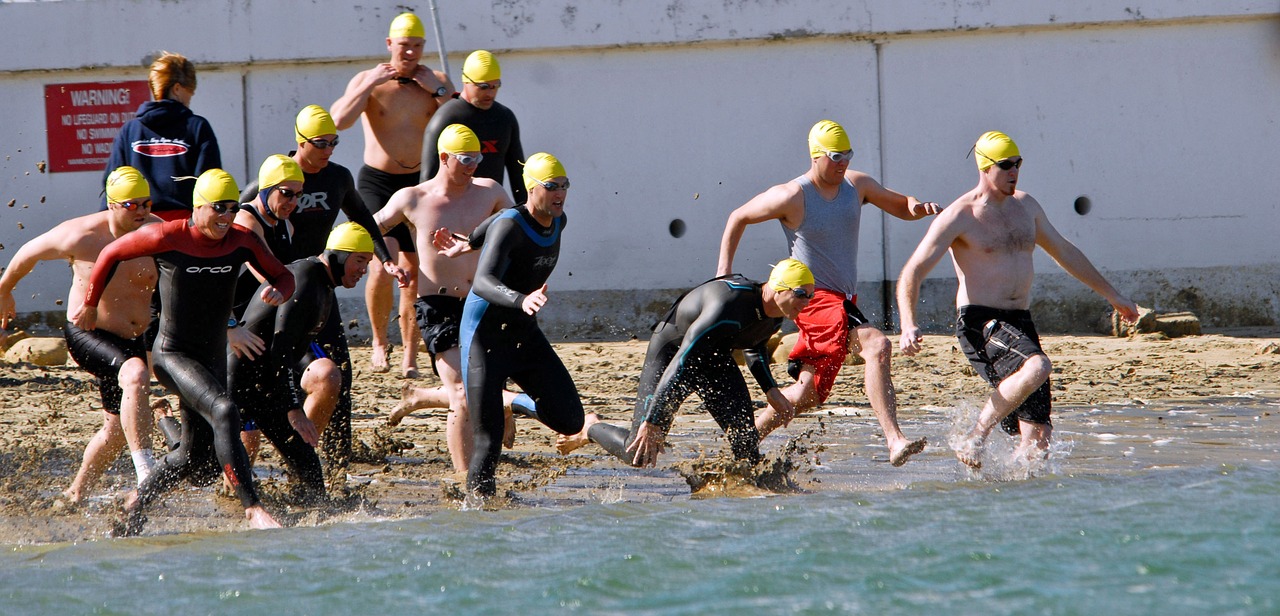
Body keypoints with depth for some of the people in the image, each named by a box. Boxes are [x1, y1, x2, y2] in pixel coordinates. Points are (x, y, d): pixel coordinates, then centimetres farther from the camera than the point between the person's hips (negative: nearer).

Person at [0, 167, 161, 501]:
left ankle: (76, 493, 39)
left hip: (136, 341, 6)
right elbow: (28, 254, -1)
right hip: (87, 335, -6)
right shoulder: (80, 236, -18)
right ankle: (147, 477, -40)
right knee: (135, 375, -34)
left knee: (117, 428, 14)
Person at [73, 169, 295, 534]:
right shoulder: (168, 238, -16)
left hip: (213, 357, 6)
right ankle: (253, 509, -33)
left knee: (197, 457, 13)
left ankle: (136, 503, 39)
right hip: (172, 354, -6)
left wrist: (279, 292, -16)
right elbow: (111, 254, -1)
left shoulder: (242, 243, -4)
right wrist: (90, 306, 9)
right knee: (224, 412, -30)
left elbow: (284, 277, 8)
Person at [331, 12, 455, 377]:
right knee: (381, 264, -16)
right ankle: (380, 341, 3)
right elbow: (340, 120, -16)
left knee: (415, 270, 0)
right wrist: (371, 85, -18)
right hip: (377, 182, -2)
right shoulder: (368, 80, -1)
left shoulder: (438, 82, 4)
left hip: (419, 183, 2)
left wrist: (438, 92, -13)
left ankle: (410, 355, 8)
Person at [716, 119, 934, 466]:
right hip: (816, 298, -8)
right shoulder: (793, 197, -9)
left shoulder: (856, 185, 6)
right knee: (877, 346, -29)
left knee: (807, 394, 11)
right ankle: (894, 441, -38)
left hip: (844, 301, 8)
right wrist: (724, 271, -1)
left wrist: (916, 207, -9)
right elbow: (739, 218, 3)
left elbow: (900, 207, 16)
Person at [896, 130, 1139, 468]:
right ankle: (974, 438, -22)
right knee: (1037, 367, -35)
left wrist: (1111, 294, 33)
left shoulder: (1025, 206, 15)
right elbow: (912, 272, -10)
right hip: (980, 322, -7)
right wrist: (908, 325, -26)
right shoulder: (960, 216, -6)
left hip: (1020, 324, 7)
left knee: (1039, 437, -5)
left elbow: (1064, 252, 30)